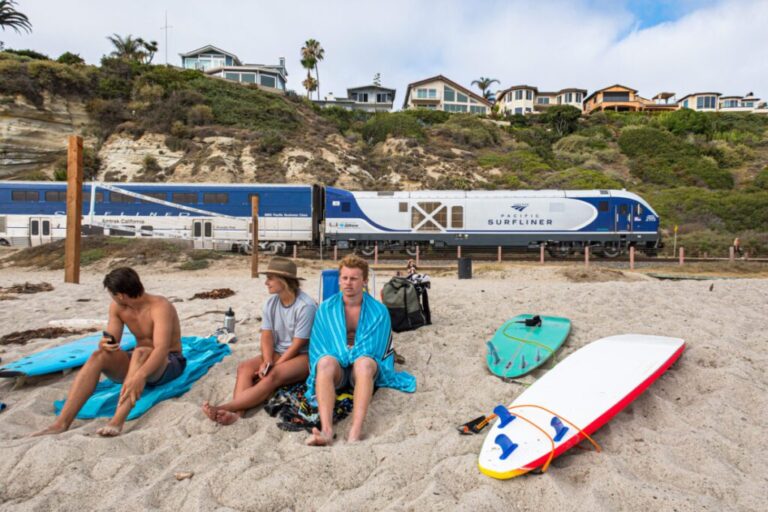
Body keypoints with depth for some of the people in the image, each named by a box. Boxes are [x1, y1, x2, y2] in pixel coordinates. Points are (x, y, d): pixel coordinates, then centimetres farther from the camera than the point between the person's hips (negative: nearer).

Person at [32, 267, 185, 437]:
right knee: (99, 356, -20)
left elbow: (161, 349, -37)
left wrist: (140, 376, -53)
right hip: (139, 361, 6)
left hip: (170, 364, -6)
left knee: (140, 353, -38)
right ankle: (61, 423, -25)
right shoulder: (117, 307, -1)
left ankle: (117, 422, -48)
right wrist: (104, 345, -27)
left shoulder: (160, 307, -24)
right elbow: (112, 343, -2)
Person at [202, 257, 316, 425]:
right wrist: (268, 363, -20)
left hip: (303, 356, -6)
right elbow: (266, 336, -3)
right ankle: (237, 412, -40)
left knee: (273, 376, -33)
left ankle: (226, 407, -40)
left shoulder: (306, 306, -20)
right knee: (245, 367, -19)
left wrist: (273, 367, -17)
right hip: (278, 353, 7)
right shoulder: (271, 302, 1)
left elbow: (297, 345, -18)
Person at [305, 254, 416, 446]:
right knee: (326, 361, -33)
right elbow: (318, 345, 6)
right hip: (336, 368, 1)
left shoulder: (378, 311, 3)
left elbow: (374, 348, 5)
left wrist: (354, 353, -5)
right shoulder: (326, 308, 5)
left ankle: (356, 430, -47)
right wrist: (343, 353, -6)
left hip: (365, 366, -1)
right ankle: (326, 430, -46)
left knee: (364, 362, -36)